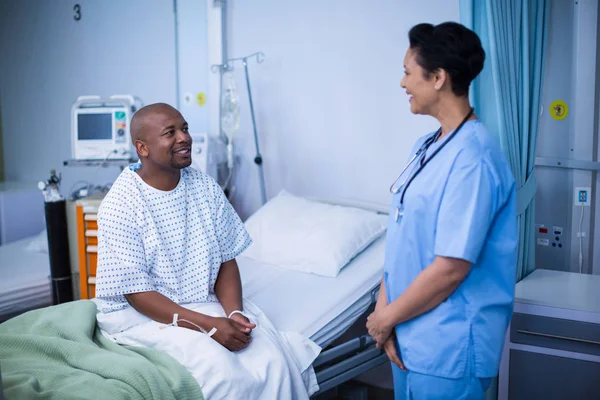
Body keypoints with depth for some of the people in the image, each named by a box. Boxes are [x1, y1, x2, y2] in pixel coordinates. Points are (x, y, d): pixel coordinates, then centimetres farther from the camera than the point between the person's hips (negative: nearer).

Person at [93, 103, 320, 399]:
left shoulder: (206, 188, 1)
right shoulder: (120, 205, -15)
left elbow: (226, 261, 4)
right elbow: (137, 293, -17)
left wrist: (234, 312, -15)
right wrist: (207, 325, -23)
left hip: (204, 301, 5)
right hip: (141, 313, -4)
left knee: (273, 361, -20)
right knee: (219, 369, -29)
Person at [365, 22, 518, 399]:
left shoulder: (472, 158, -22)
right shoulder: (427, 146, 6)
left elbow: (451, 268, -23)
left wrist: (387, 317, -11)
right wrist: (384, 310, -2)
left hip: (448, 346, -8)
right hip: (411, 333, 8)